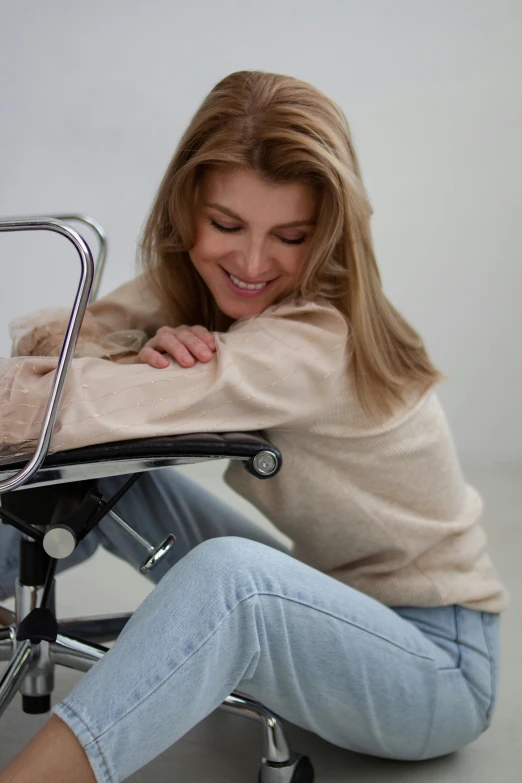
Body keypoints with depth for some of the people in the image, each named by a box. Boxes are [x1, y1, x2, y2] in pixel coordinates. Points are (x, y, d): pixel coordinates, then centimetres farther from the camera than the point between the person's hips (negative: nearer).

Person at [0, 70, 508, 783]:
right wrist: (142, 353, -27)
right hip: (328, 605, 7)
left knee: (229, 571, -38)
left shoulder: (318, 339, -29)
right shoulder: (190, 286, -5)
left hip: (439, 664, -7)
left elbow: (72, 406, -38)